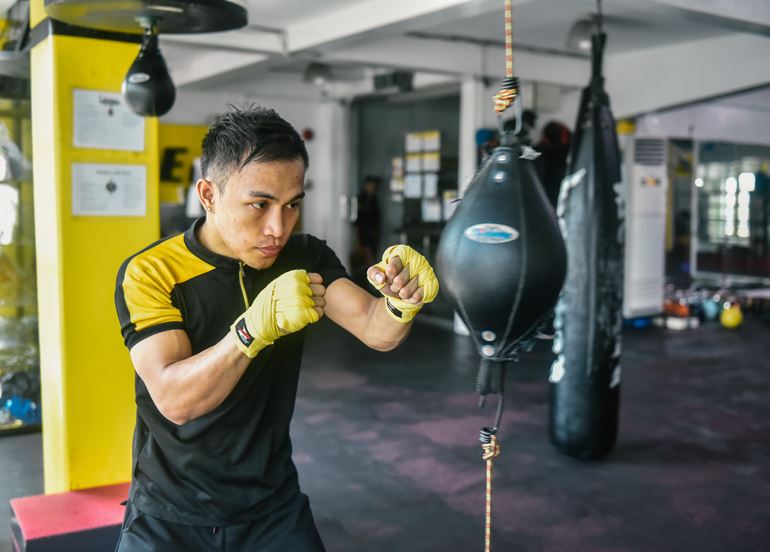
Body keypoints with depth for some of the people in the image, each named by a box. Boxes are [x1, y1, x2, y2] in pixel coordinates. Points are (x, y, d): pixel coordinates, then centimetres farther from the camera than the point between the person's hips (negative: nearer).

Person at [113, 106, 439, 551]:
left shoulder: (304, 258, -6)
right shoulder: (149, 273, -17)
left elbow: (376, 332, -18)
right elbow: (174, 401, -28)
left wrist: (401, 302, -40)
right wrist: (257, 326, -43)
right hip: (171, 516, -2)